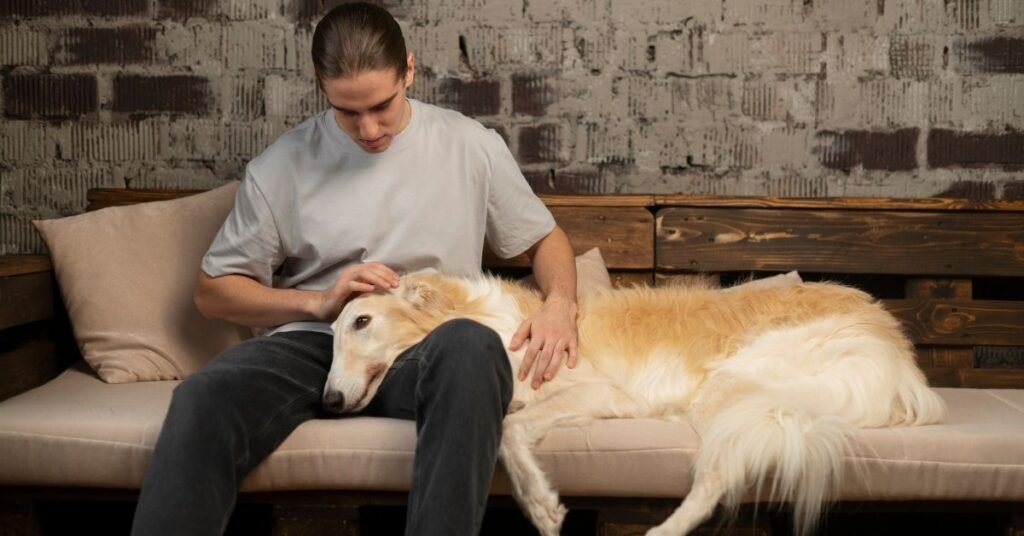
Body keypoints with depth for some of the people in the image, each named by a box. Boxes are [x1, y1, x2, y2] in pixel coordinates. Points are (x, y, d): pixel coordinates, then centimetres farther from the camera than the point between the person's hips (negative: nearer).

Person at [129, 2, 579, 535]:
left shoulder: (471, 145, 6)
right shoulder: (282, 163, 5)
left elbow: (545, 238, 16)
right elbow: (212, 291, 9)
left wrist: (559, 304, -7)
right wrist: (319, 302, -7)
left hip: (423, 351, 0)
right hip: (311, 343, 1)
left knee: (470, 345, -38)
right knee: (202, 399, -32)